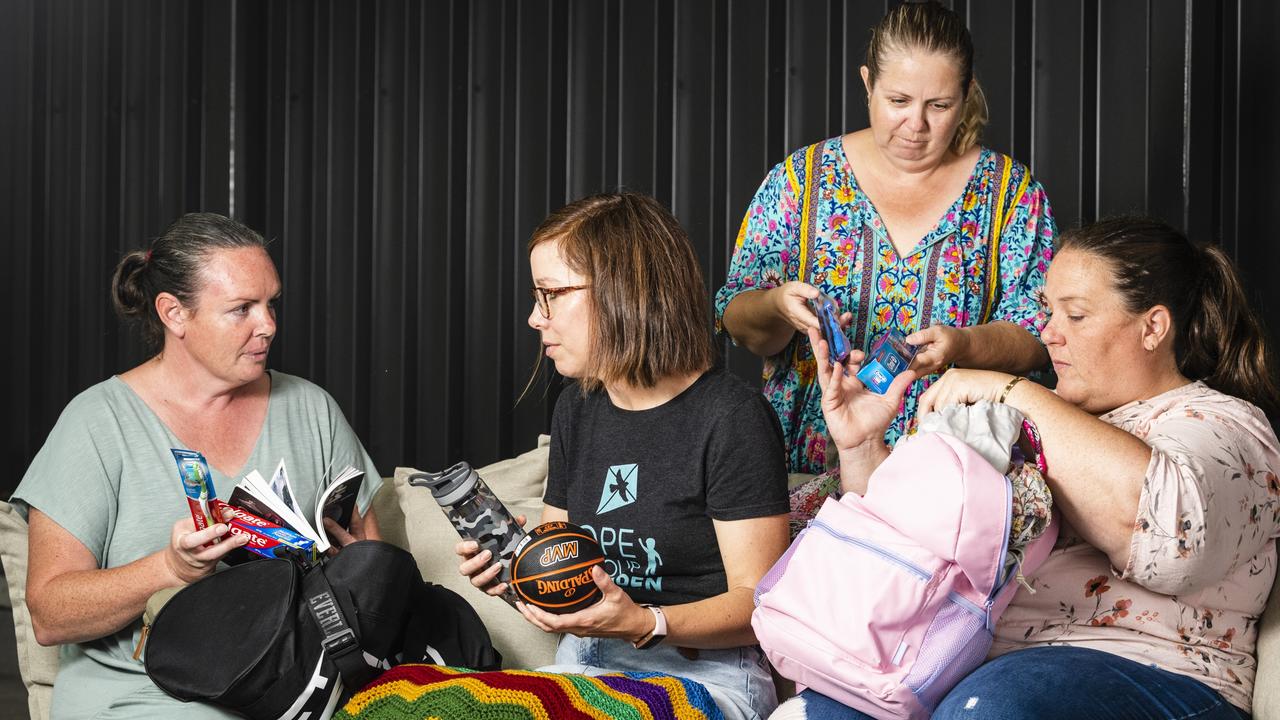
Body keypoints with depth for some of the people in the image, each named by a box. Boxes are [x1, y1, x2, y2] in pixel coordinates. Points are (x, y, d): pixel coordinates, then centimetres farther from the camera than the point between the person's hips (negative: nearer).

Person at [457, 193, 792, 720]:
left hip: (704, 671, -7)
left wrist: (646, 624, -26)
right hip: (585, 663, 7)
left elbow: (758, 603, -11)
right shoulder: (576, 409, 14)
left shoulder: (731, 418, -10)